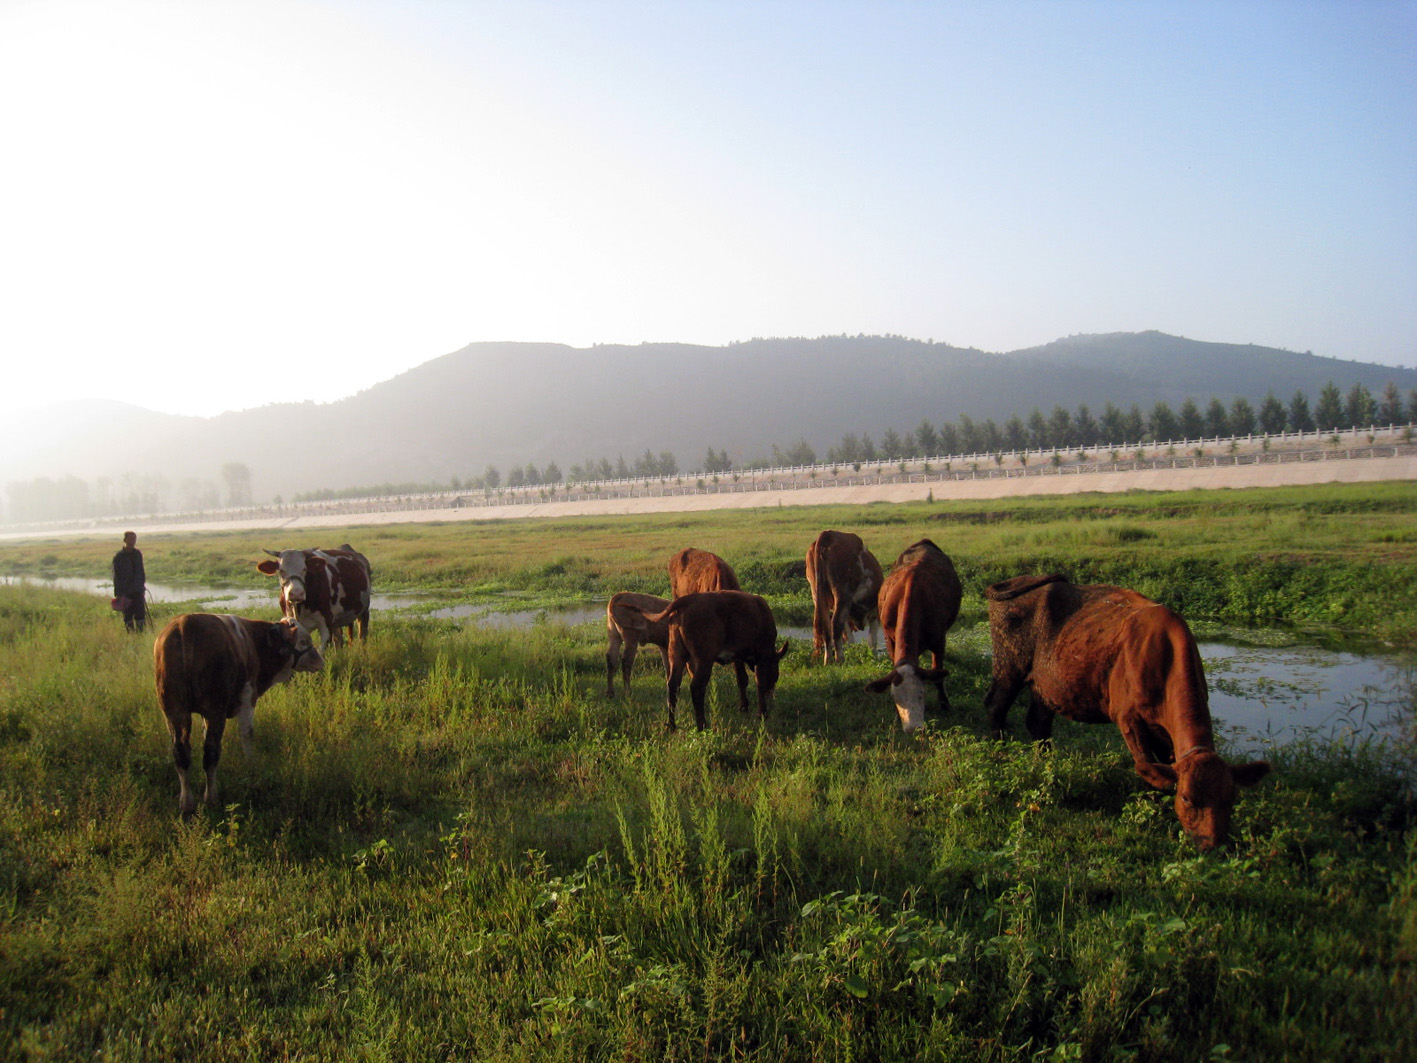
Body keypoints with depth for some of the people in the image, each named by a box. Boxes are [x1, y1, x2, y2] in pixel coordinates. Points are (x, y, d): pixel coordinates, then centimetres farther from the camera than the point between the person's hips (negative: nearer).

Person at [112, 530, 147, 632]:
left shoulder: (138, 554, 9)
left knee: (141, 614, -1)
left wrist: (143, 586, 13)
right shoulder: (119, 556, -4)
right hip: (126, 592, -3)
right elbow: (116, 576, -4)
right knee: (128, 616, 2)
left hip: (138, 590, 3)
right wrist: (119, 594, -10)